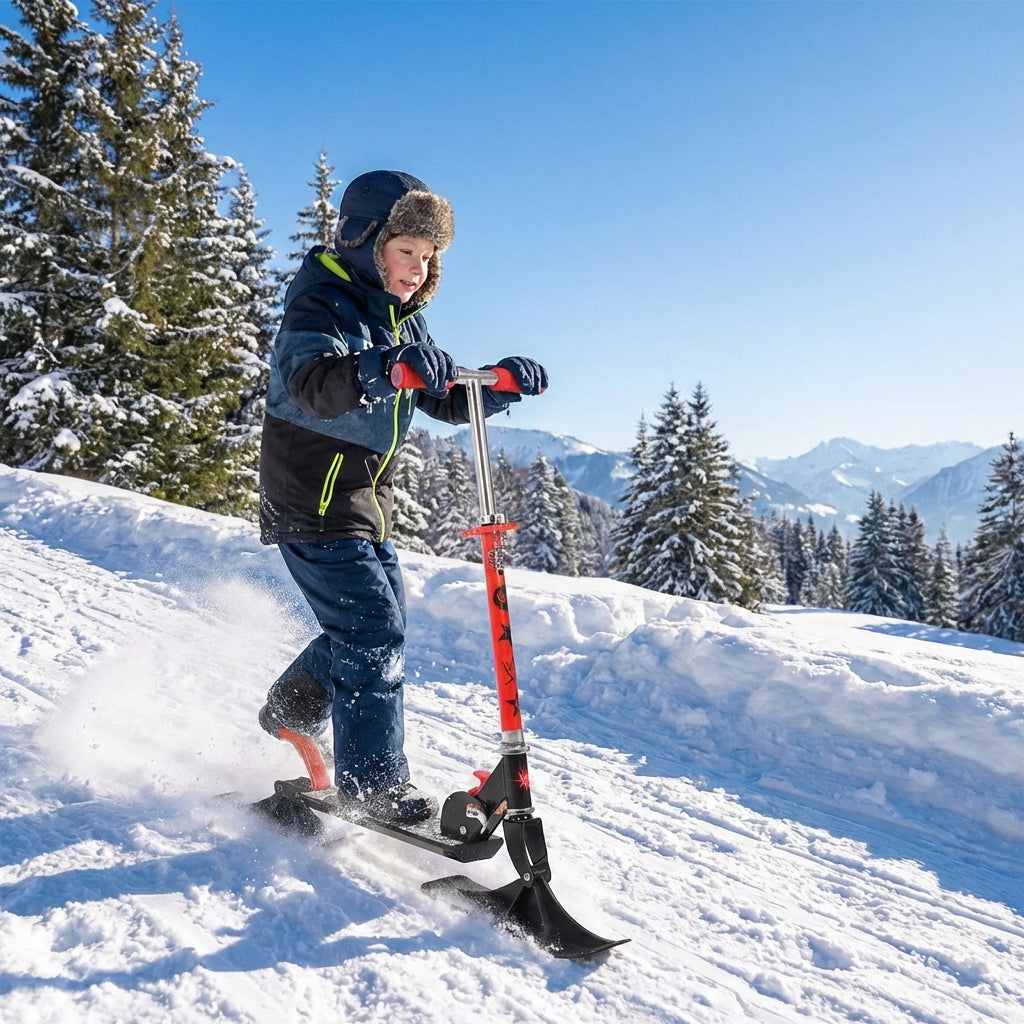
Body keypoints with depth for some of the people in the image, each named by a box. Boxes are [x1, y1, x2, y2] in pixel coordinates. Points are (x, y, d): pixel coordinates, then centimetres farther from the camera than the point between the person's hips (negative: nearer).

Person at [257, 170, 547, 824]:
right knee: (373, 630, -12)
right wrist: (386, 366, -55)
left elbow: (448, 402, 11)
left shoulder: (402, 321, 12)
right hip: (316, 505, -9)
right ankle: (374, 781, 1)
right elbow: (315, 383, -35)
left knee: (379, 626, 17)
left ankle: (290, 713, 39)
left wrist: (499, 385, -10)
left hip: (369, 505, 9)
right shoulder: (320, 303, -14)